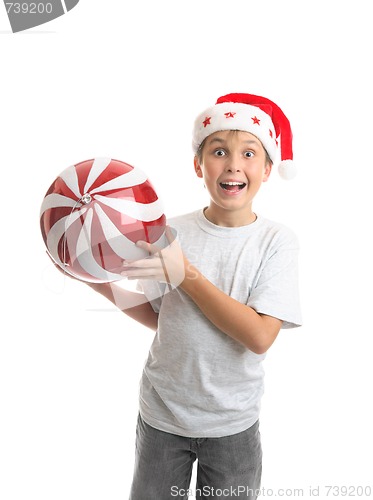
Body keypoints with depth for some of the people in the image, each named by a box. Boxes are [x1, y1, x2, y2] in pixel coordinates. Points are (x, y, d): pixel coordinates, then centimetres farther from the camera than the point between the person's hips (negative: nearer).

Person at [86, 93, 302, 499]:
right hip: (161, 415, 1)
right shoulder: (173, 233, -9)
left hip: (233, 423, -1)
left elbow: (260, 336, -21)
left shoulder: (277, 240, -13)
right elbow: (157, 317, 0)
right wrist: (102, 284, -13)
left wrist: (186, 275, -25)